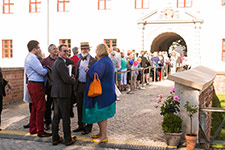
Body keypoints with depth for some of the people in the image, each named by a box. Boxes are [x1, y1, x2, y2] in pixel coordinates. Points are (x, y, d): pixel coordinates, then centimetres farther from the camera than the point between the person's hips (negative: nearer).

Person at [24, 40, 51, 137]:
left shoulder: (29, 57, 16)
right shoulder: (32, 58, -16)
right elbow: (42, 71, -18)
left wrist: (44, 69, 5)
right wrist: (47, 70, 0)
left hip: (32, 84, 11)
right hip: (36, 85, -11)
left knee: (35, 107, 17)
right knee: (40, 108, -5)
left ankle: (33, 129, 26)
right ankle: (40, 132, 1)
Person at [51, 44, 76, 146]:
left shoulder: (56, 62, 17)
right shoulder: (61, 63, -15)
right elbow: (66, 79, -20)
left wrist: (70, 78, 9)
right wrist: (73, 80, -1)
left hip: (56, 93, 10)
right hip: (63, 93, -10)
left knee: (56, 116, 12)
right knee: (66, 117, -1)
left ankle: (55, 139, 19)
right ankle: (68, 139, 7)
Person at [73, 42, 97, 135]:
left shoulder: (93, 61, -6)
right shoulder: (79, 61, 14)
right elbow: (76, 75, 17)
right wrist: (75, 88, 14)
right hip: (79, 86, 6)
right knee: (80, 107, 13)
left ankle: (88, 127, 14)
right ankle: (81, 125, 26)